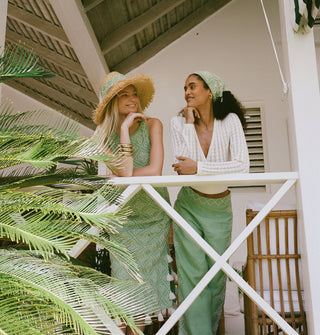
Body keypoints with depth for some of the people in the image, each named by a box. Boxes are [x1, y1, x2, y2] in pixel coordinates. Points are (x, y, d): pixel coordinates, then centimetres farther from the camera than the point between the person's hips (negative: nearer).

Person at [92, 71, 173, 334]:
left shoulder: (152, 125, -7)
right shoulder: (104, 135, -5)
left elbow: (155, 171, -18)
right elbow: (124, 171, -22)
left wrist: (116, 178, -11)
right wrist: (124, 129, -20)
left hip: (154, 214, 0)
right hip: (124, 217, 0)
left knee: (149, 276, 8)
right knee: (125, 277, 1)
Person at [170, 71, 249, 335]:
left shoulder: (229, 121, -11)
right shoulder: (179, 123, -8)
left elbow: (242, 166, -23)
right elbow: (182, 166, -21)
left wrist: (198, 167, -27)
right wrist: (189, 124, -19)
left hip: (219, 208, 0)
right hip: (189, 206, 0)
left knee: (217, 273, 8)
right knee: (192, 273, -4)